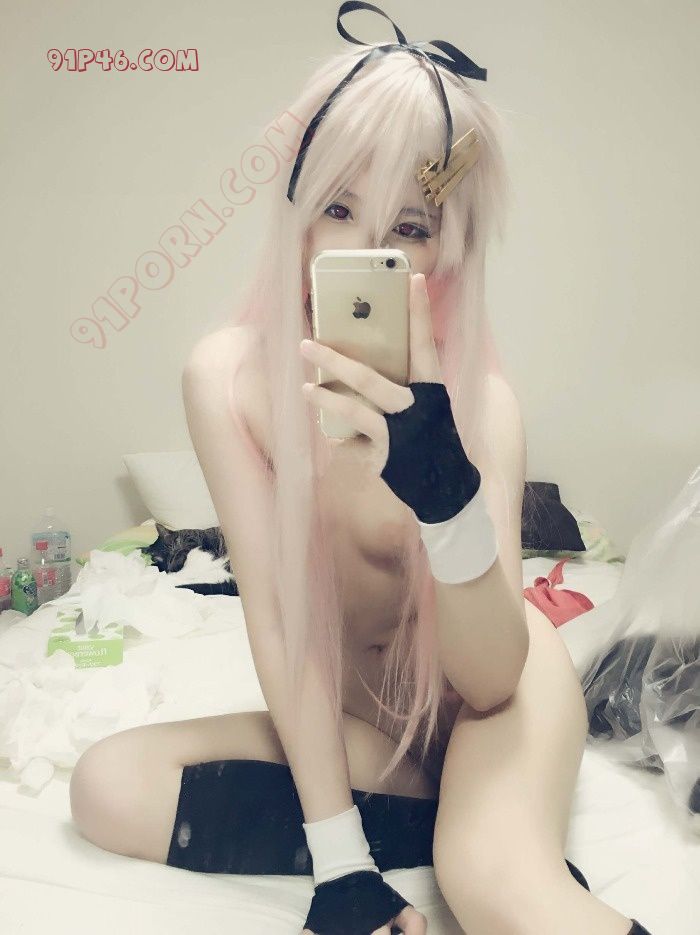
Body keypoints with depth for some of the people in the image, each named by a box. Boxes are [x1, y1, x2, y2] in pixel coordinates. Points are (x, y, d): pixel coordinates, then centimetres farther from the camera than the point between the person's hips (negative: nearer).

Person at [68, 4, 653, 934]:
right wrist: (340, 861, -19)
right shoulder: (227, 372, -16)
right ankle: (459, 818, -9)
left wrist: (446, 496, -44)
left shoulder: (479, 394, -21)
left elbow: (488, 682, -26)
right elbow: (276, 623, -16)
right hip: (346, 717, 6)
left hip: (497, 677, -6)